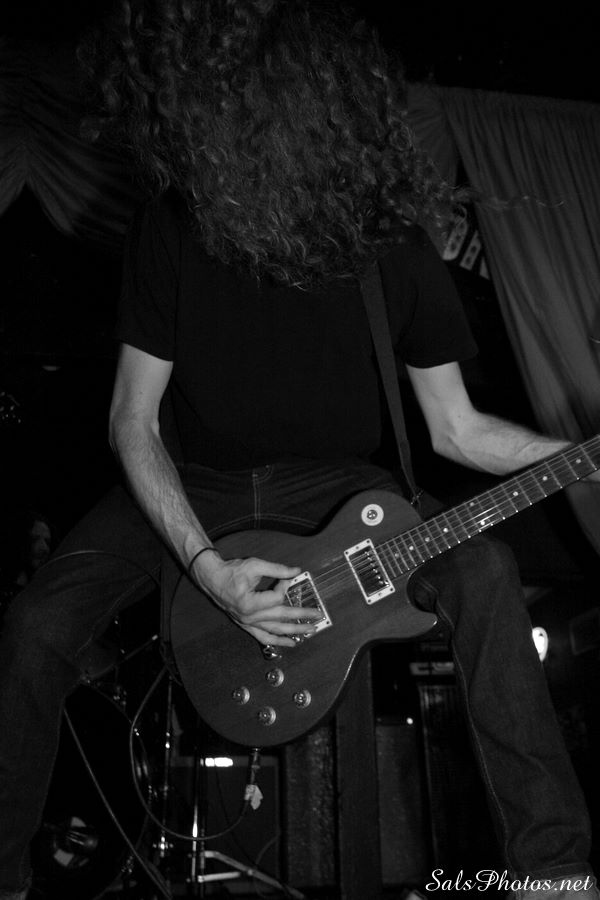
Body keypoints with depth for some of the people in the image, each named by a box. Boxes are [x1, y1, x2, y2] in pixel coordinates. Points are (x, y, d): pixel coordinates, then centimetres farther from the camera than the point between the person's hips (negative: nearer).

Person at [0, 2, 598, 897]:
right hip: (197, 482, 1)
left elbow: (455, 428, -6)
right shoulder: (171, 228, -16)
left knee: (484, 574, -25)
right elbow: (133, 420, -11)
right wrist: (208, 569, -23)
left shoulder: (392, 242, -16)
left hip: (334, 481, 0)